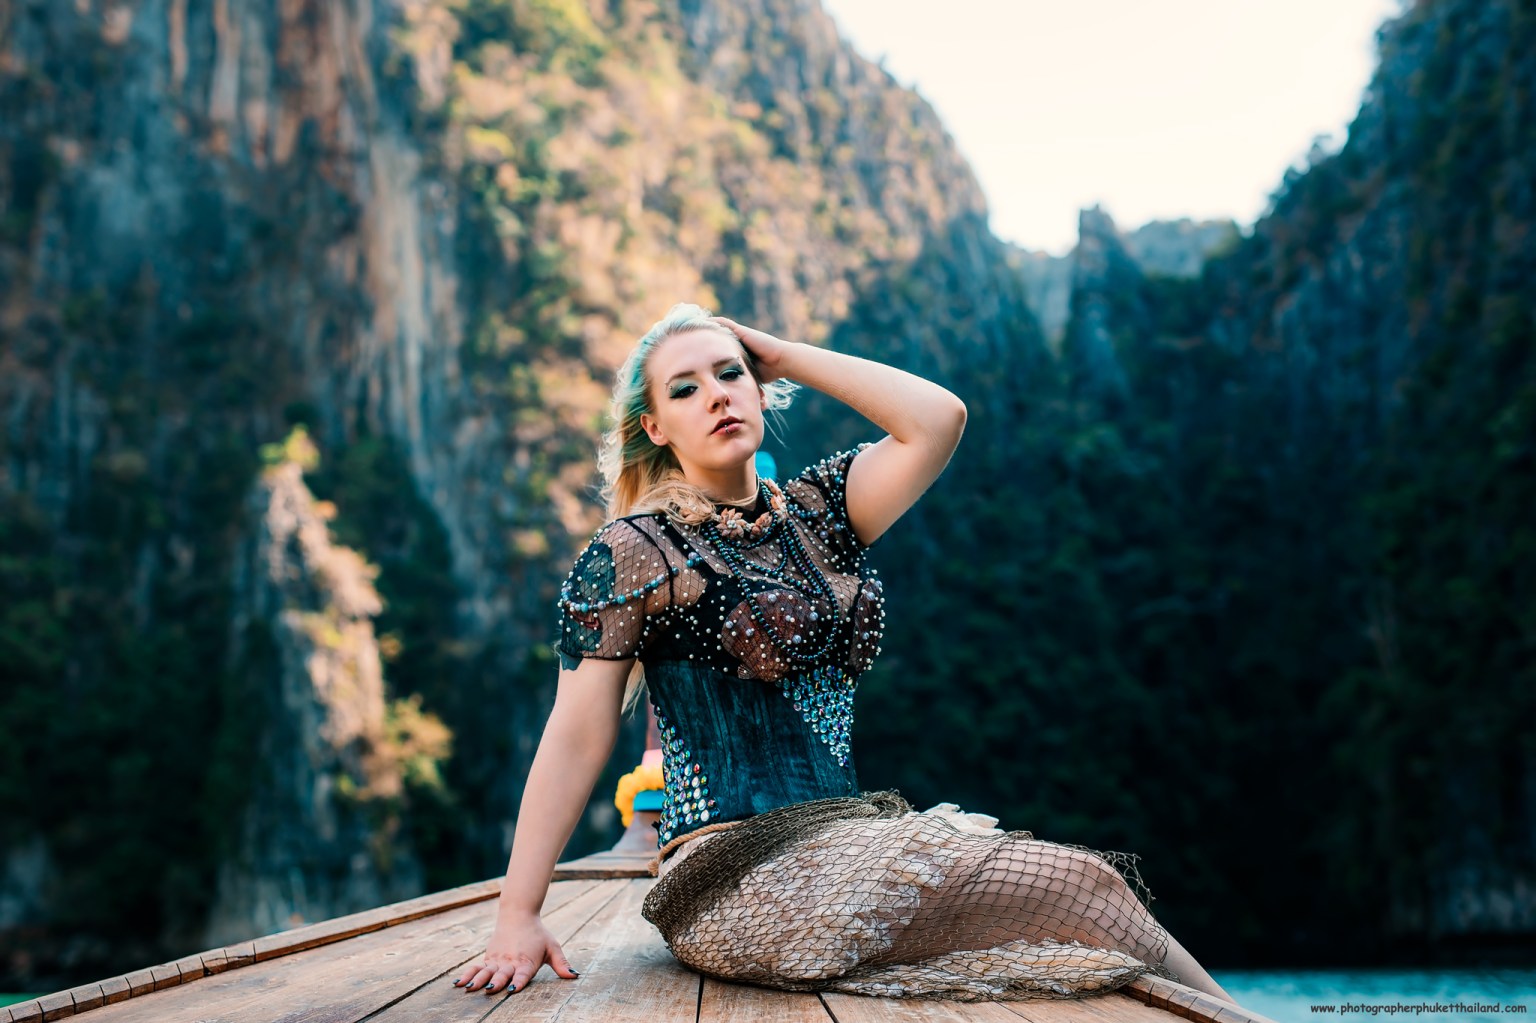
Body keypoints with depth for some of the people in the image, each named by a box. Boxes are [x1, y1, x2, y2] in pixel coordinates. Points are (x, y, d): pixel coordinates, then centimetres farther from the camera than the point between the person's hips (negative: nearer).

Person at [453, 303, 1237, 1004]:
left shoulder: (810, 515, 12)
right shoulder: (638, 551, -5)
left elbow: (937, 419, 1)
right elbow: (577, 736, -8)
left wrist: (784, 355, 6)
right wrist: (516, 919, -13)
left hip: (844, 846, 7)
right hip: (740, 876, -7)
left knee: (1082, 881, -10)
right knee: (1078, 888, -11)